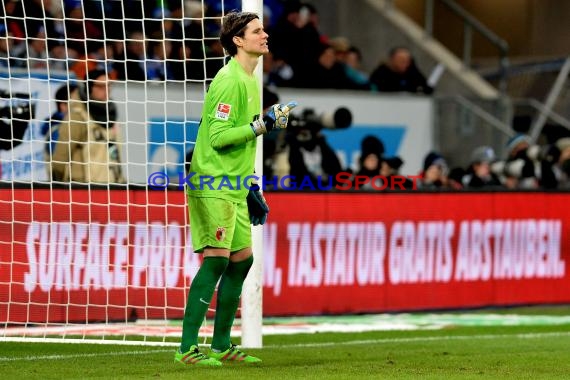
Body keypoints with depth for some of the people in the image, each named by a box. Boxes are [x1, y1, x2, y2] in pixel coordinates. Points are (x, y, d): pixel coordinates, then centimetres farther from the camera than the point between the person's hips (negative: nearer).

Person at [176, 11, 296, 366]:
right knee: (216, 260, -14)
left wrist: (250, 187, 23)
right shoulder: (229, 81, -15)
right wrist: (262, 125, -21)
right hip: (212, 184, -10)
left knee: (242, 260, 11)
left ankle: (222, 346, 19)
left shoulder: (250, 80, 15)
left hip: (233, 186, 10)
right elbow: (217, 136, -21)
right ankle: (187, 348, -13)